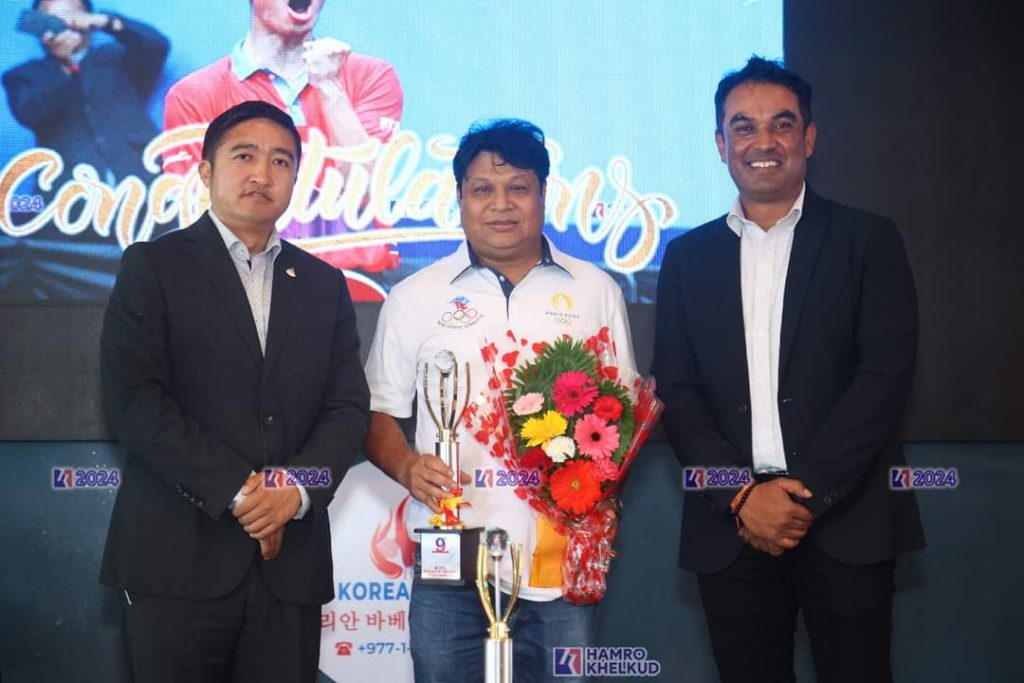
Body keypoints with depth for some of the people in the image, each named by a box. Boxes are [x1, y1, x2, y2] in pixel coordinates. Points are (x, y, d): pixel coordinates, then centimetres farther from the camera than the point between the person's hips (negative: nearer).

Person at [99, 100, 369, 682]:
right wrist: (238, 491, -13)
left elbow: (349, 407, 7)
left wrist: (299, 488, -11)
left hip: (290, 561, 3)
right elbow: (134, 399, -7)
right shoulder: (153, 267, 4)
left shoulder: (324, 285, 15)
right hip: (180, 557, -3)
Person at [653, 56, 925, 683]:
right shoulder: (688, 257, 10)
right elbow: (677, 392, 5)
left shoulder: (867, 240, 3)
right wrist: (741, 497, -9)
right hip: (732, 524, 2)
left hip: (846, 519, -2)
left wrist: (808, 492, -13)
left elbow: (886, 374, -5)